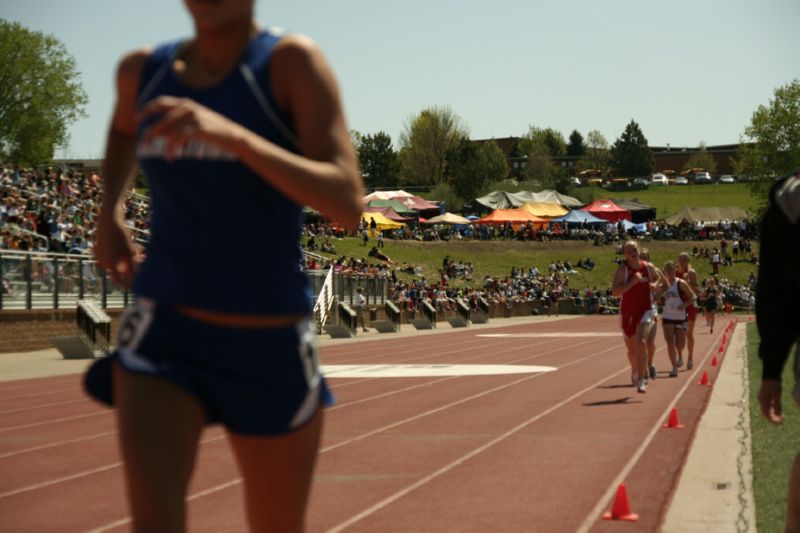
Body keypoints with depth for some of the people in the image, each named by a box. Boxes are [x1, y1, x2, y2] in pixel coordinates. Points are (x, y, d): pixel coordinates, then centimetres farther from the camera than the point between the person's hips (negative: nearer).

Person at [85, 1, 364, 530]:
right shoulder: (144, 69, 4)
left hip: (273, 350, -1)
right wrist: (109, 213, 14)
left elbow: (349, 205, -22)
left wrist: (231, 134, -34)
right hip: (165, 336, 2)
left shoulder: (294, 61, -10)